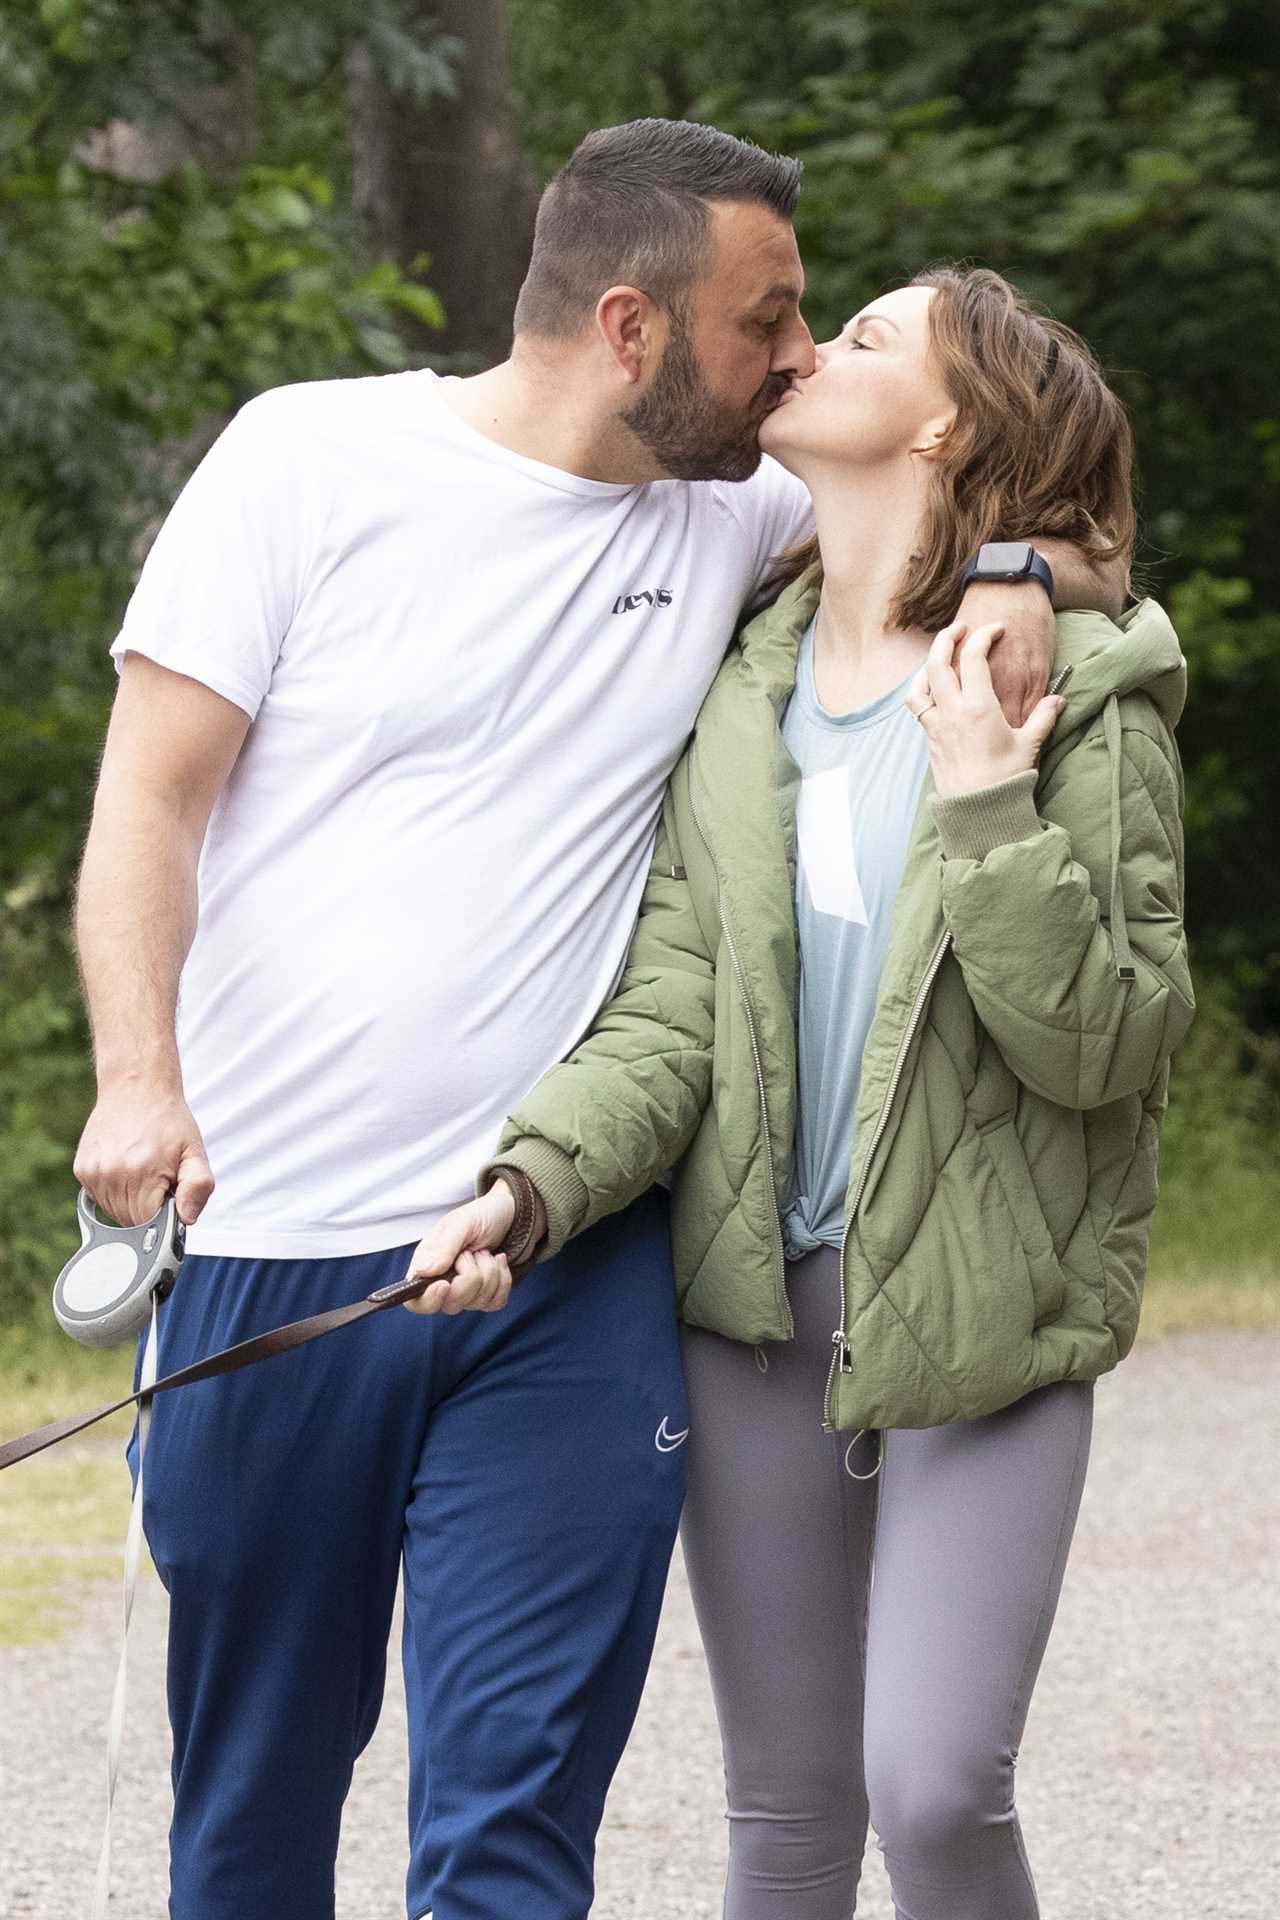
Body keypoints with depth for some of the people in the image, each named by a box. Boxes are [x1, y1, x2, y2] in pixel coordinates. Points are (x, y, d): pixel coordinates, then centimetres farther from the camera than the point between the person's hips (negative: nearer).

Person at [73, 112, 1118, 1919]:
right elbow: (151, 792, -3)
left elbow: (1077, 554, 23)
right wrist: (137, 1074, -19)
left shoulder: (738, 515, 10)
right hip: (269, 1237, -2)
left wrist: (1010, 573, -1)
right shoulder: (313, 453, 0)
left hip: (569, 1277, 2)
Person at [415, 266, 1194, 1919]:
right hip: (760, 1304, 4)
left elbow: (1109, 1045, -11)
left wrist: (986, 810, -21)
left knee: (936, 1787, -15)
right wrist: (529, 1182, -17)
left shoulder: (1080, 697, -6)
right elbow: (670, 1013, 0)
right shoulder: (740, 704, 7)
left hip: (982, 1317, -4)